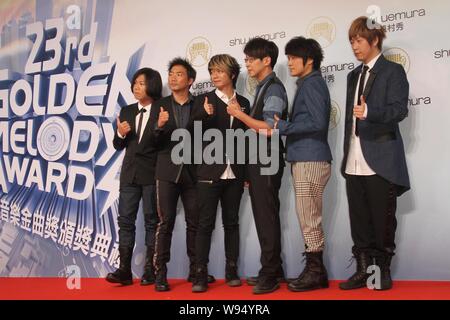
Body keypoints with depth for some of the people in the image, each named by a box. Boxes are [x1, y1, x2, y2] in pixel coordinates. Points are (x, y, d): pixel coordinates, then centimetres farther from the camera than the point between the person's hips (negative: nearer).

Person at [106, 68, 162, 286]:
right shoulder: (127, 111, 11)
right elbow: (118, 146, 11)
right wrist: (120, 133, -10)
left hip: (152, 173, -5)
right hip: (129, 172, 5)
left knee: (152, 220, 3)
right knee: (125, 220, 2)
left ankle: (150, 270, 9)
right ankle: (124, 270, 5)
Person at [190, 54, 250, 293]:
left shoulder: (243, 102, 10)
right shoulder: (203, 101, 3)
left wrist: (248, 174, 5)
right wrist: (206, 115, -23)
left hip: (234, 174, 3)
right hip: (209, 172, -2)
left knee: (231, 222, 9)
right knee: (205, 223, -2)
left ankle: (231, 270, 18)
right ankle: (201, 273, 3)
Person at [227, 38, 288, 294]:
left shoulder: (274, 88, -10)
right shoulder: (263, 88, 18)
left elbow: (270, 129, -20)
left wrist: (240, 114, -14)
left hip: (267, 161, -9)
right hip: (257, 161, 9)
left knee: (267, 216, -6)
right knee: (263, 216, 12)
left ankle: (270, 274, 2)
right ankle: (273, 270, 22)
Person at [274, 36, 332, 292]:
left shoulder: (312, 83, -9)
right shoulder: (309, 84, 20)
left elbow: (317, 122, -19)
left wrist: (282, 126, -15)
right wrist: (283, 126, 8)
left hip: (310, 161, -10)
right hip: (306, 159, 10)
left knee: (308, 219, -4)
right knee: (311, 219, 13)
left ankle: (315, 272, 5)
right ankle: (316, 271, 21)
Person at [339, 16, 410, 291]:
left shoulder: (393, 71, -1)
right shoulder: (354, 76, 19)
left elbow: (400, 109, -14)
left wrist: (370, 111, -32)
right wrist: (346, 154, 13)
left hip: (381, 161, -6)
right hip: (355, 162, 6)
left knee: (383, 219, 2)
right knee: (359, 220, 8)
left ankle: (383, 270, 16)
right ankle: (363, 270, 17)